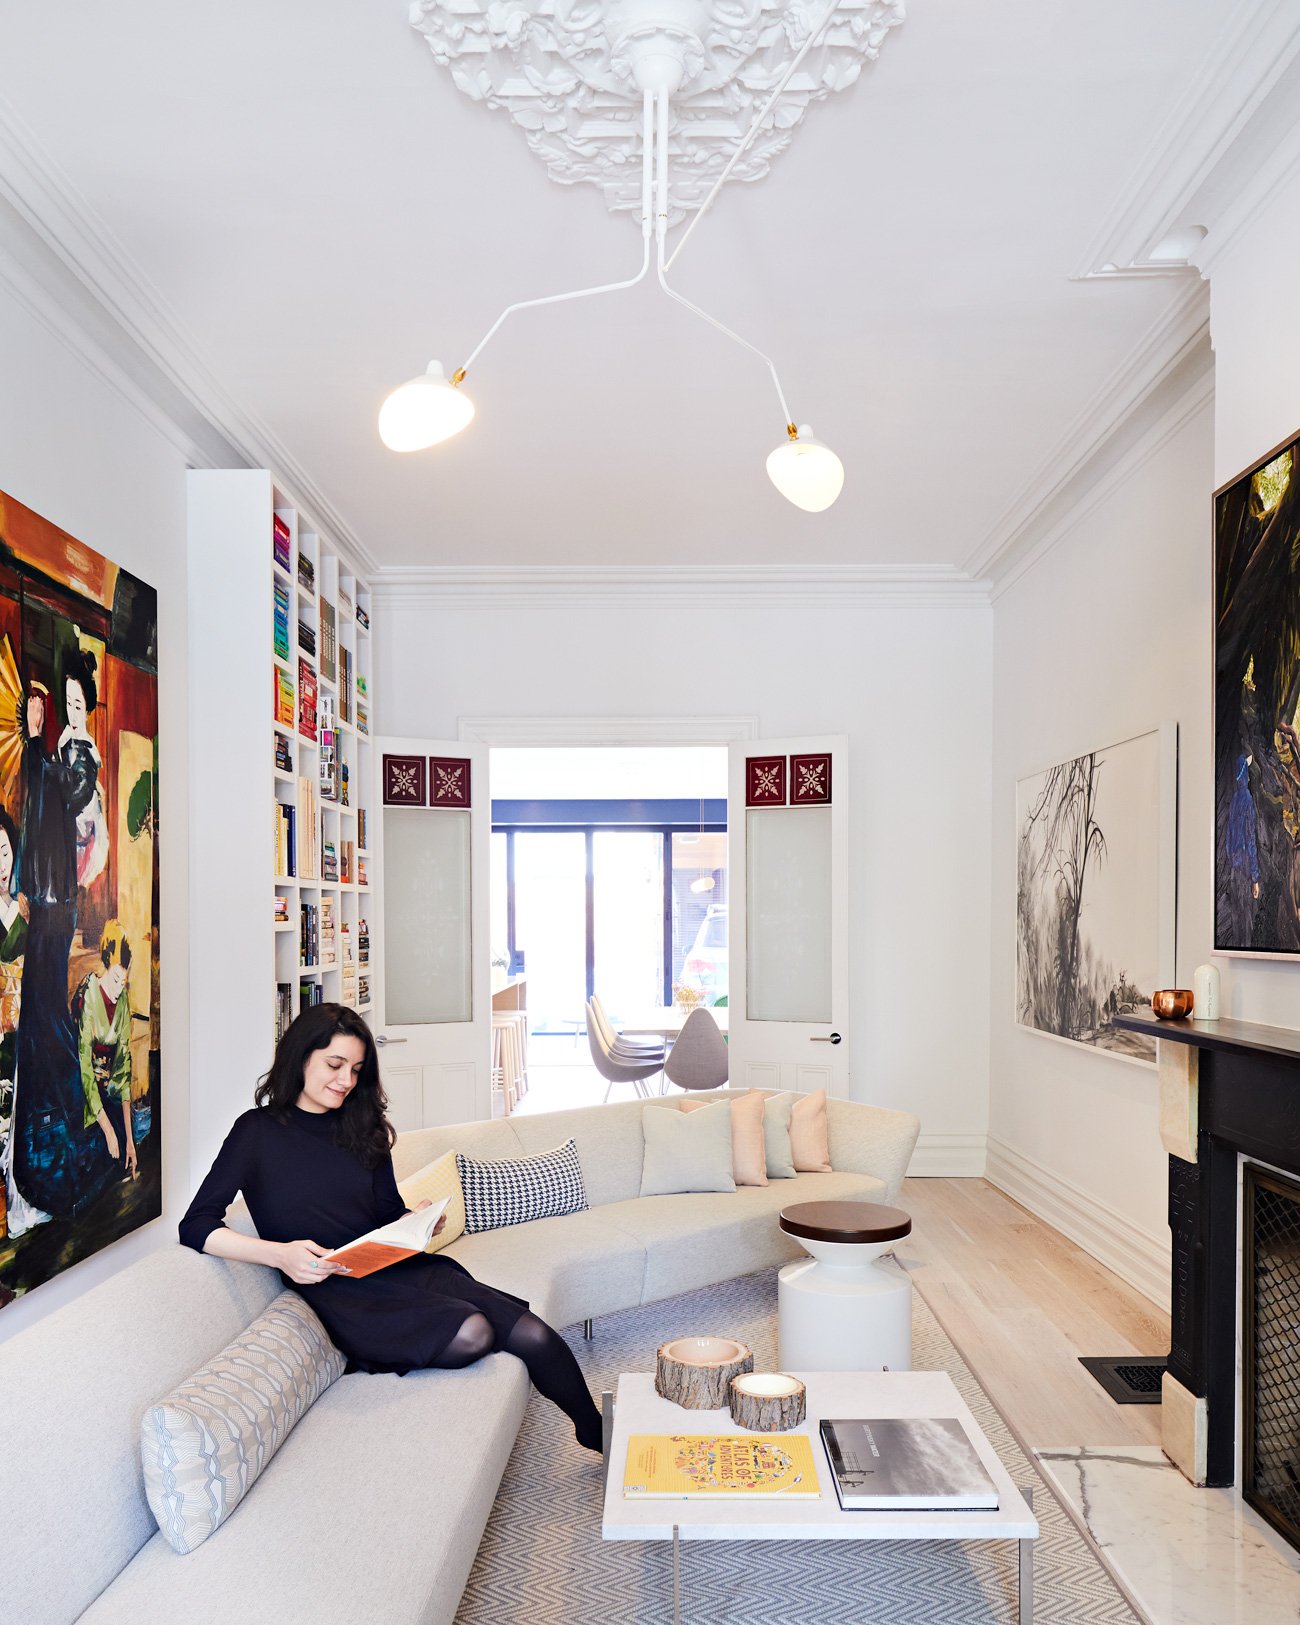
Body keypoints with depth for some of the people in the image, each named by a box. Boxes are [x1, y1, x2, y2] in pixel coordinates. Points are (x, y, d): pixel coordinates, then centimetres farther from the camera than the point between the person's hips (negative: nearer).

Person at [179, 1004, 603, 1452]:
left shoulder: (362, 1128, 17)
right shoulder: (258, 1131, 0)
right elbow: (196, 1227, -9)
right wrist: (280, 1254, -24)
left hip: (402, 1269, 5)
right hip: (340, 1291, -5)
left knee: (534, 1334, -16)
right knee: (470, 1332, -32)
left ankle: (599, 1437, 6)